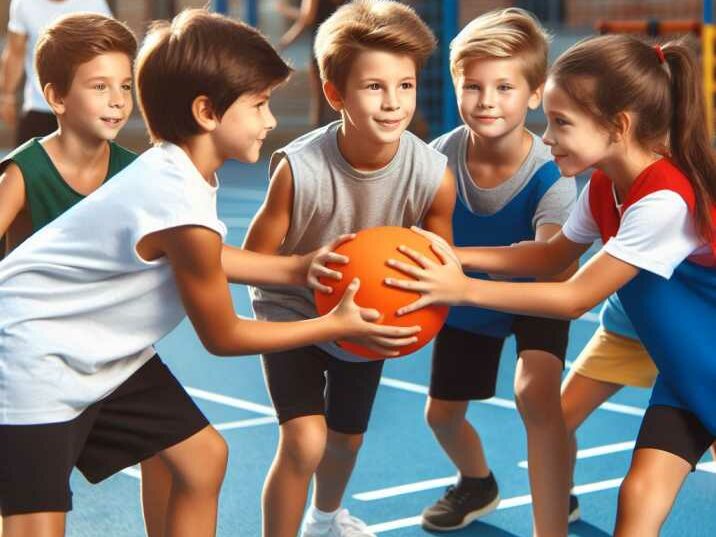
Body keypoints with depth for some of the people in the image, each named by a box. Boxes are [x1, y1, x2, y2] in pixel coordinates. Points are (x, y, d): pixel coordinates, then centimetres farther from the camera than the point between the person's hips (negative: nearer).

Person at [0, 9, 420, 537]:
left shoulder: (172, 169, -4)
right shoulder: (184, 211, -29)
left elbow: (202, 260, 17)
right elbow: (222, 336, -14)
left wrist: (296, 268, 11)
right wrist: (338, 326, -7)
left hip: (101, 351, 10)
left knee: (203, 455, 13)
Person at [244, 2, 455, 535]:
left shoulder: (433, 175, -27)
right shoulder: (299, 168, -33)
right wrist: (305, 268, -41)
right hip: (293, 312, -3)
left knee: (347, 437, 23)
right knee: (304, 440, -20)